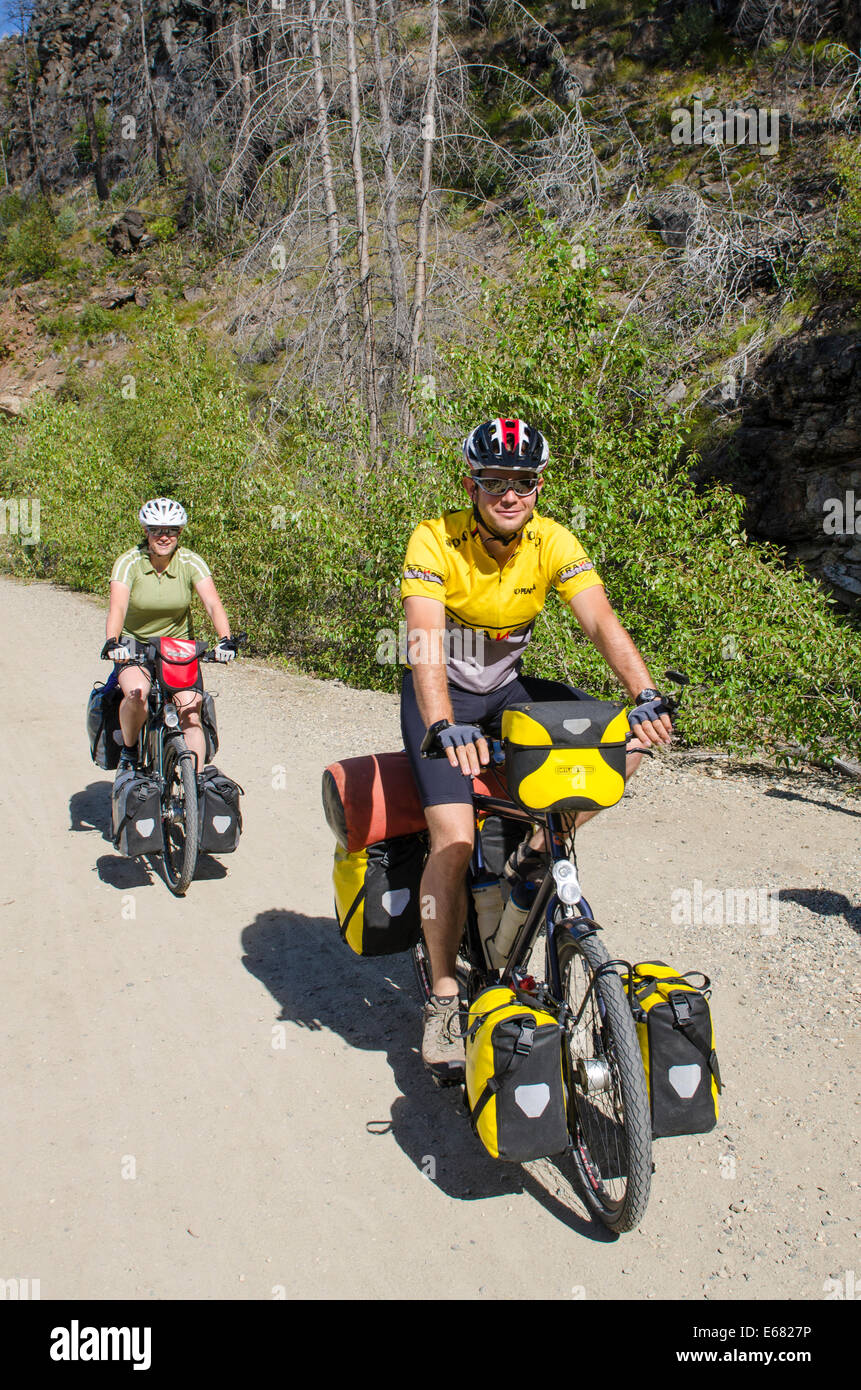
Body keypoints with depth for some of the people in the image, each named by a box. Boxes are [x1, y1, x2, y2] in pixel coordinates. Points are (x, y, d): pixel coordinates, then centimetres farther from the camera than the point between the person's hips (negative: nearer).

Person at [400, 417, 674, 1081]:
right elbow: (423, 639, -34)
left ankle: (542, 846, 3)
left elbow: (601, 622, -23)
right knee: (456, 840, -21)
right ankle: (443, 999, -4)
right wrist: (444, 727, -50)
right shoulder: (435, 540, -22)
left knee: (631, 739, -16)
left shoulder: (554, 543, -12)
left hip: (508, 688, 4)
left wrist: (647, 695, -40)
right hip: (440, 692, -4)